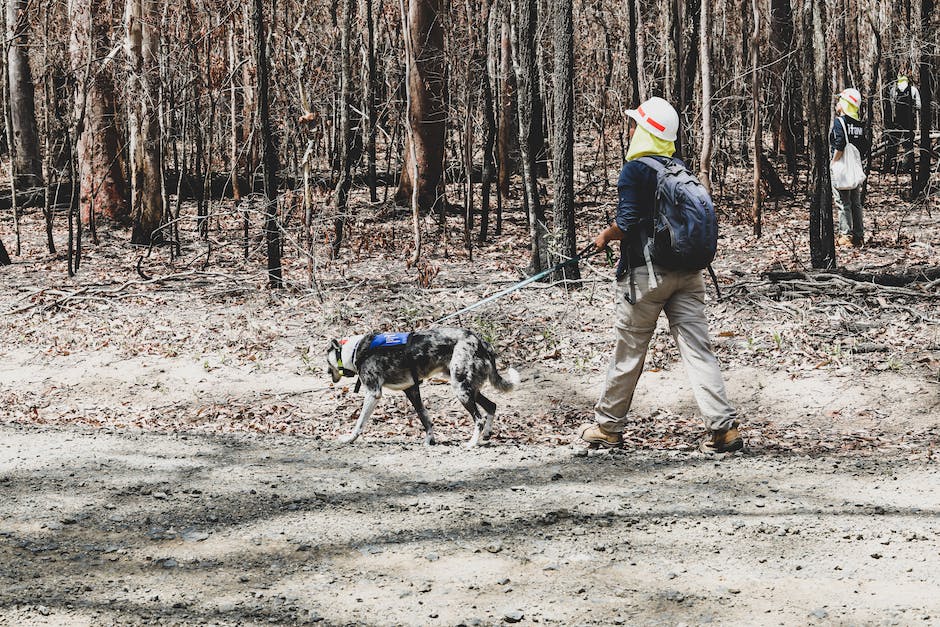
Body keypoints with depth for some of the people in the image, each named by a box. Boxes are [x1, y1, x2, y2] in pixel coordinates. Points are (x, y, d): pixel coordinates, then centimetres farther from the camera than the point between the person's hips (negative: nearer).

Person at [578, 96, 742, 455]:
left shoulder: (635, 171, -10)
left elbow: (627, 223, -16)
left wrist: (605, 236, 5)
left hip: (646, 273, -5)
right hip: (688, 272, 6)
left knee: (629, 353, 6)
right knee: (697, 348, 1)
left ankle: (608, 426, 19)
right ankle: (724, 428, -8)